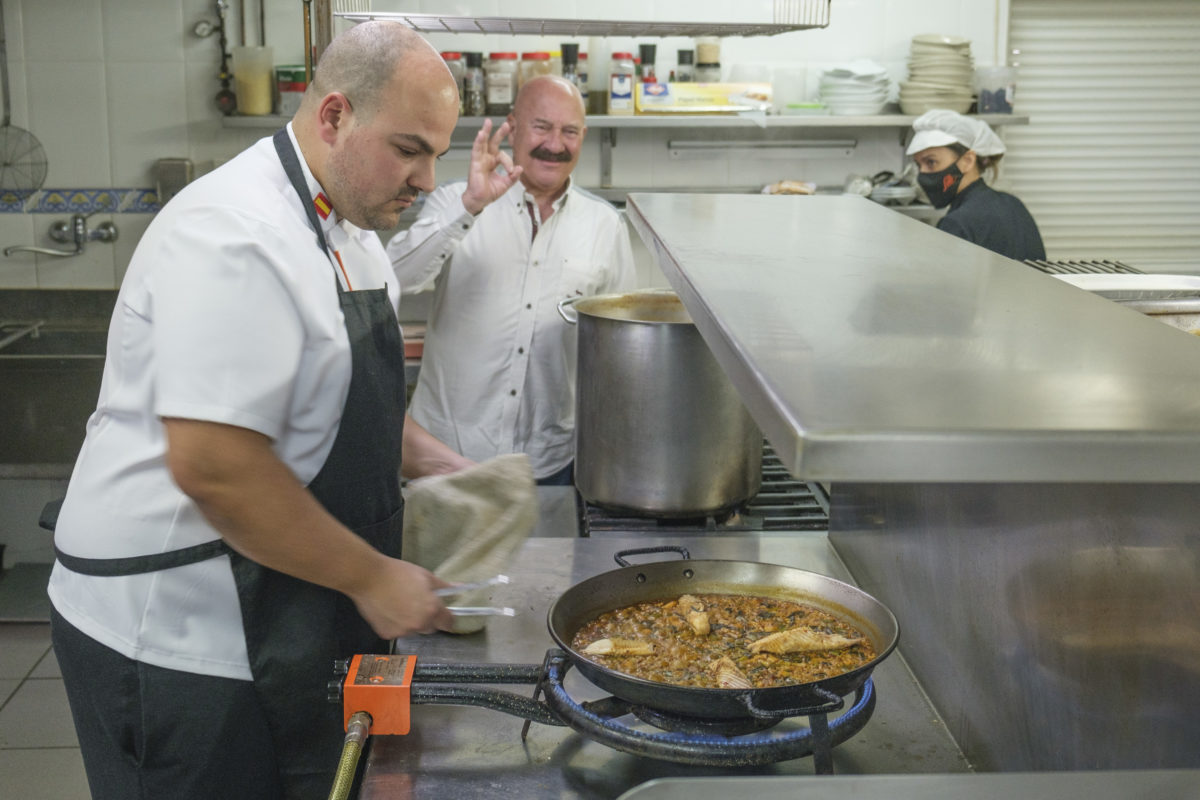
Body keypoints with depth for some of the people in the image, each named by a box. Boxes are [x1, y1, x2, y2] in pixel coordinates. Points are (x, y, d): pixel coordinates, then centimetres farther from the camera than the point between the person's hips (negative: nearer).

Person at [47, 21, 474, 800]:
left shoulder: (343, 227, 9)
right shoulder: (237, 238, -24)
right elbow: (212, 467, -29)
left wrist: (426, 458, 4)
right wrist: (372, 579, -20)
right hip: (171, 639, -9)